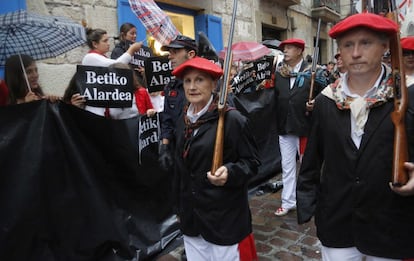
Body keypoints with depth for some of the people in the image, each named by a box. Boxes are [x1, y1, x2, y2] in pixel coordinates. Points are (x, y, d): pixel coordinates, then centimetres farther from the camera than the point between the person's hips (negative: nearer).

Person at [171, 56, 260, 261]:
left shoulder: (232, 119, -14)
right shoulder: (183, 120, 6)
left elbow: (251, 162, -9)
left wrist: (230, 172, -29)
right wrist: (180, 207, 17)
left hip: (224, 217, -6)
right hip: (191, 216, 6)